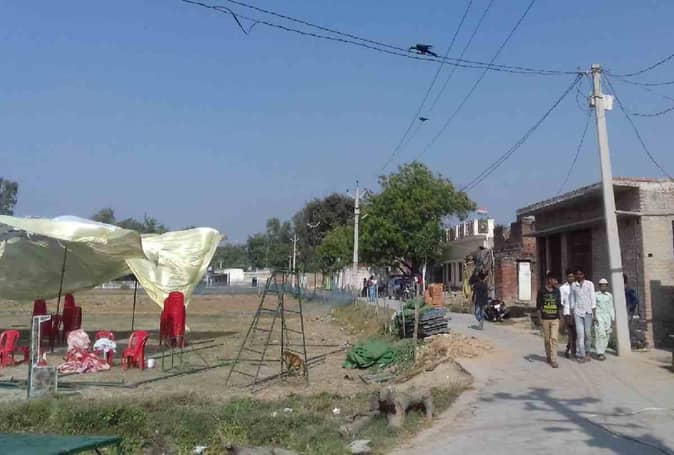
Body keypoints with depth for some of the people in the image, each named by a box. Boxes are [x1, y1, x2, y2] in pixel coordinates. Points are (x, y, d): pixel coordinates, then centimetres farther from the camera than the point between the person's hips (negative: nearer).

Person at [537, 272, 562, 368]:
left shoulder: (557, 291, 6)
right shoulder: (542, 291, -3)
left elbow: (559, 305, 13)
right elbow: (538, 305, -1)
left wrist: (559, 317, 8)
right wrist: (540, 318, -4)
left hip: (555, 319, 1)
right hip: (545, 319, -1)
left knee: (554, 339, -7)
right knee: (547, 339, 7)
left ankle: (554, 360, -7)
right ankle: (548, 356, 26)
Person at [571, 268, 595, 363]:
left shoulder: (590, 284, 4)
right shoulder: (573, 285, 8)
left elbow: (592, 297, 2)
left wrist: (593, 309, -4)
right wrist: (572, 311, 10)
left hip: (588, 311, 0)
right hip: (577, 311, 0)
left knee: (588, 333, 3)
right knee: (580, 333, -6)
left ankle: (587, 352, 22)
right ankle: (581, 355, -3)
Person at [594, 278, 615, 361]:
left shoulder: (609, 295, 10)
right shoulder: (596, 295, 1)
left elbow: (611, 308, 10)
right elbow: (593, 307, 0)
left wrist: (613, 319, 5)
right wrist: (594, 317, -7)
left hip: (607, 316, 4)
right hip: (598, 316, -4)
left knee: (607, 335, 2)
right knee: (600, 334, -12)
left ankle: (602, 352, 13)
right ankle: (599, 353, -10)